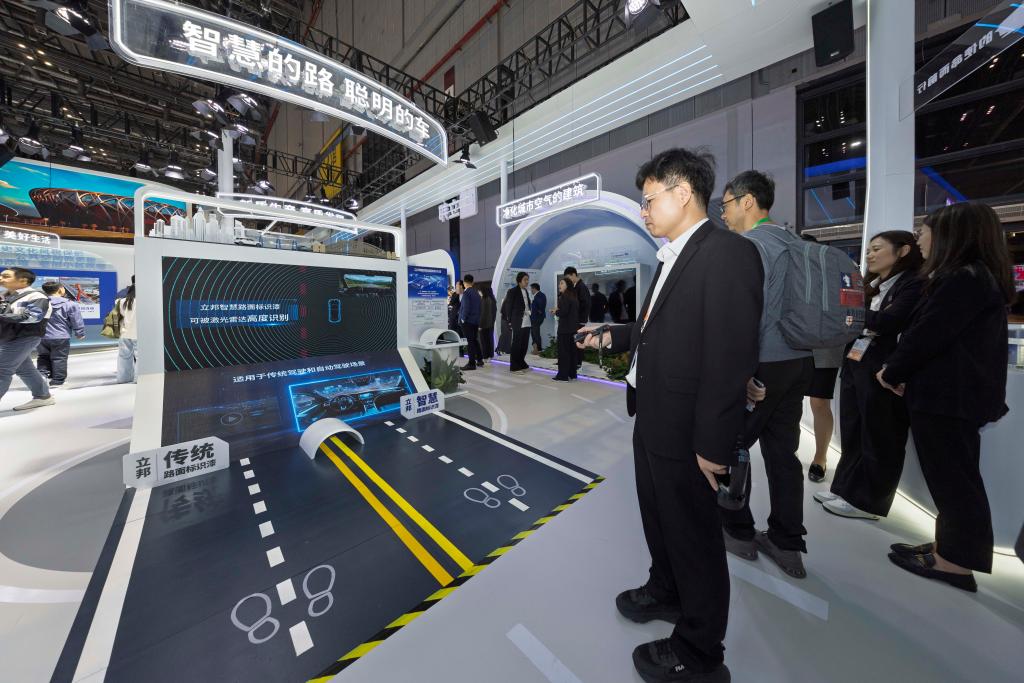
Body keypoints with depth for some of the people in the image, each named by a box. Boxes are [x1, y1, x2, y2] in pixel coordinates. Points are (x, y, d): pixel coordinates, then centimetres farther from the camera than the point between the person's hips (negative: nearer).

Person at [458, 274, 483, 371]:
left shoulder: (466, 292, -12)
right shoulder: (477, 293, 11)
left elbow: (466, 307, -19)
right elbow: (479, 307, 13)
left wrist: (463, 319, -10)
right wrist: (478, 321, 16)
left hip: (467, 321, -7)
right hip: (476, 320, 7)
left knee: (470, 341, -4)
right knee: (474, 340, 19)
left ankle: (472, 363, 0)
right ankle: (479, 359, 25)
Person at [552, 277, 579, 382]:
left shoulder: (564, 296, -12)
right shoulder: (573, 296, 14)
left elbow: (563, 312, -20)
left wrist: (555, 312, -2)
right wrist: (558, 311, 11)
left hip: (565, 328, -9)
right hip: (573, 327, 9)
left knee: (563, 351, -4)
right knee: (571, 350, 13)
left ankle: (563, 375, 0)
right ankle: (572, 373, 20)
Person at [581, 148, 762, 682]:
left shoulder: (728, 253, -16)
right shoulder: (671, 258, 13)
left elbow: (731, 357, -22)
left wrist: (713, 446, -21)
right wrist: (612, 337, 8)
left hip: (684, 432, -9)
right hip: (651, 420, 9)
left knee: (694, 537, 12)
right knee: (658, 519, 26)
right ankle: (665, 592, 53)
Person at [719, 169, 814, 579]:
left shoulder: (750, 244, -12)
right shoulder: (795, 243, 15)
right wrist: (799, 354, 20)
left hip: (764, 365, -8)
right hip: (799, 362, 9)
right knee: (783, 452, 14)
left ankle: (739, 533, 21)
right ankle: (787, 545, 25)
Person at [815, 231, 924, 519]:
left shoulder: (915, 284, -7)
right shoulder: (871, 287, 16)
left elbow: (888, 322, -20)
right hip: (854, 366, 8)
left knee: (878, 440, 5)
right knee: (851, 434, 14)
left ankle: (867, 501, 16)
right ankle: (846, 489, 25)